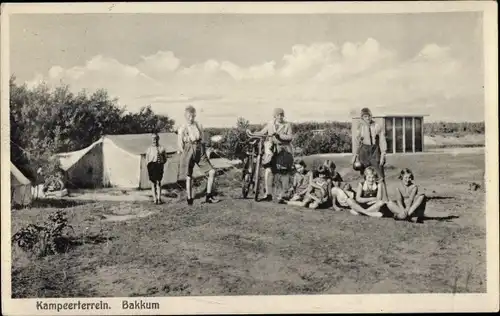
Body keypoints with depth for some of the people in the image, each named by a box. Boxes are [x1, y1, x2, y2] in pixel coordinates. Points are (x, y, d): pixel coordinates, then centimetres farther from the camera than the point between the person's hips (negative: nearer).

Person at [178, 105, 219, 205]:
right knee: (189, 177, 3)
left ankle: (208, 196, 3)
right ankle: (189, 199, 15)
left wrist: (204, 153, 6)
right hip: (188, 152, -3)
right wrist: (184, 155, -5)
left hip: (200, 152, 3)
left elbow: (203, 140, 13)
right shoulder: (182, 129, -1)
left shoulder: (199, 126, 8)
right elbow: (180, 146, 1)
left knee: (212, 171, -6)